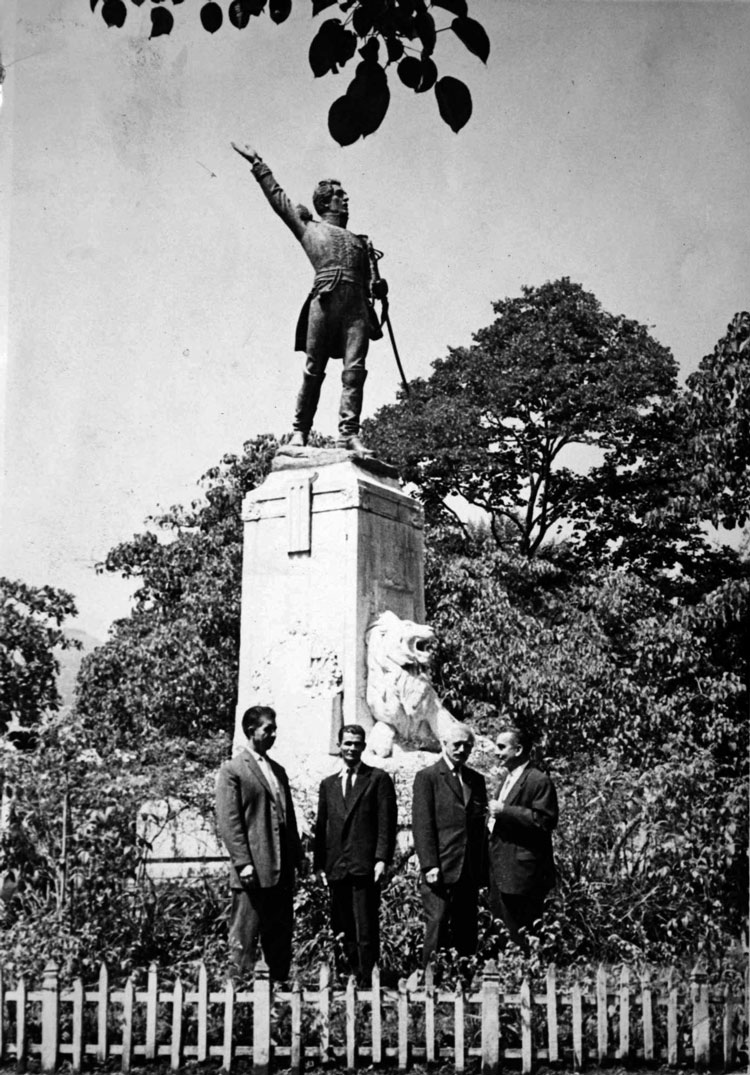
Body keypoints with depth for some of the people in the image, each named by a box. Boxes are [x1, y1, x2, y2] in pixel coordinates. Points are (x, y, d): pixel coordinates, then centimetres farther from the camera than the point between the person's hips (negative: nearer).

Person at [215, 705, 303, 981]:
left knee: (281, 936, 10)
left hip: (282, 870, 7)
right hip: (253, 870, -7)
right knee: (245, 936, -2)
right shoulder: (232, 770, -4)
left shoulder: (278, 770, 19)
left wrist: (296, 857, 13)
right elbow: (228, 822, -10)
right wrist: (243, 863, -16)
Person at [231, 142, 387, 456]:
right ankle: (299, 431, -3)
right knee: (314, 370, -6)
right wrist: (257, 164, 24)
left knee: (355, 370, -12)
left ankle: (349, 433, -20)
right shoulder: (308, 227, 23)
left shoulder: (360, 241, 31)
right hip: (325, 299, -3)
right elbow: (276, 197, 23)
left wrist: (378, 288, 5)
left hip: (357, 305, 3)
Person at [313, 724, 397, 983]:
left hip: (365, 866, -4)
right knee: (345, 931, 6)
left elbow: (386, 823, -3)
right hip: (336, 868, 4)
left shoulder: (378, 779, 4)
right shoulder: (328, 784, 17)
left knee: (366, 932, -6)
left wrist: (382, 859, -12)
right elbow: (321, 826, 16)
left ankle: (367, 983, -2)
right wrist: (319, 863, 8)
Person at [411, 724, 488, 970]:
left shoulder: (476, 779, 16)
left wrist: (483, 867, 7)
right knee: (437, 927, -6)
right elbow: (422, 824, -6)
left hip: (470, 871, 5)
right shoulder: (427, 777, 0)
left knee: (467, 931, 6)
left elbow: (480, 824, 16)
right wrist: (429, 865, -13)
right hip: (440, 869, -5)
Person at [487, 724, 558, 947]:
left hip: (522, 873, -9)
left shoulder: (539, 781, -13)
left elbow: (544, 820, -21)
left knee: (521, 935, -5)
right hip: (499, 869, 9)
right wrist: (493, 818, 12)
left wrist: (505, 810, -22)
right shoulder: (505, 777, 17)